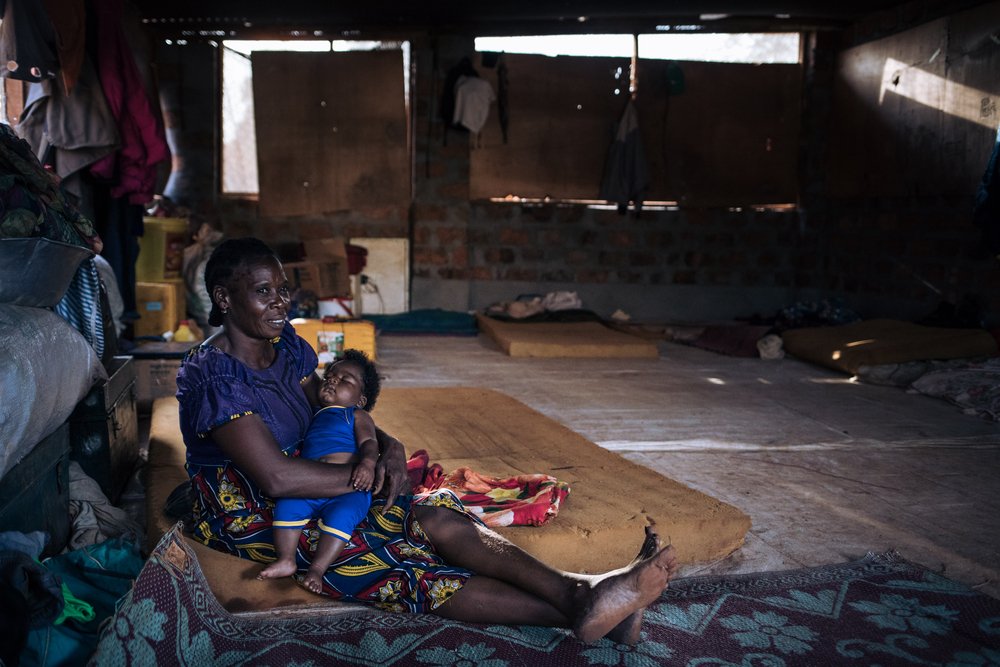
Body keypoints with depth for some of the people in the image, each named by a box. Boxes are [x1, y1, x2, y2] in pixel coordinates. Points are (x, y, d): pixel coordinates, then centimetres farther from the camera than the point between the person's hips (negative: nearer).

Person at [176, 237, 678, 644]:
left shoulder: (287, 344, 3)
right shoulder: (213, 377, -22)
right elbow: (276, 478, -30)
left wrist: (386, 444, -10)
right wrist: (368, 474, -20)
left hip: (307, 492, 7)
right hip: (248, 515, -7)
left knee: (434, 517, -19)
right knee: (387, 561, -28)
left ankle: (579, 591, -36)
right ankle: (576, 612, -44)